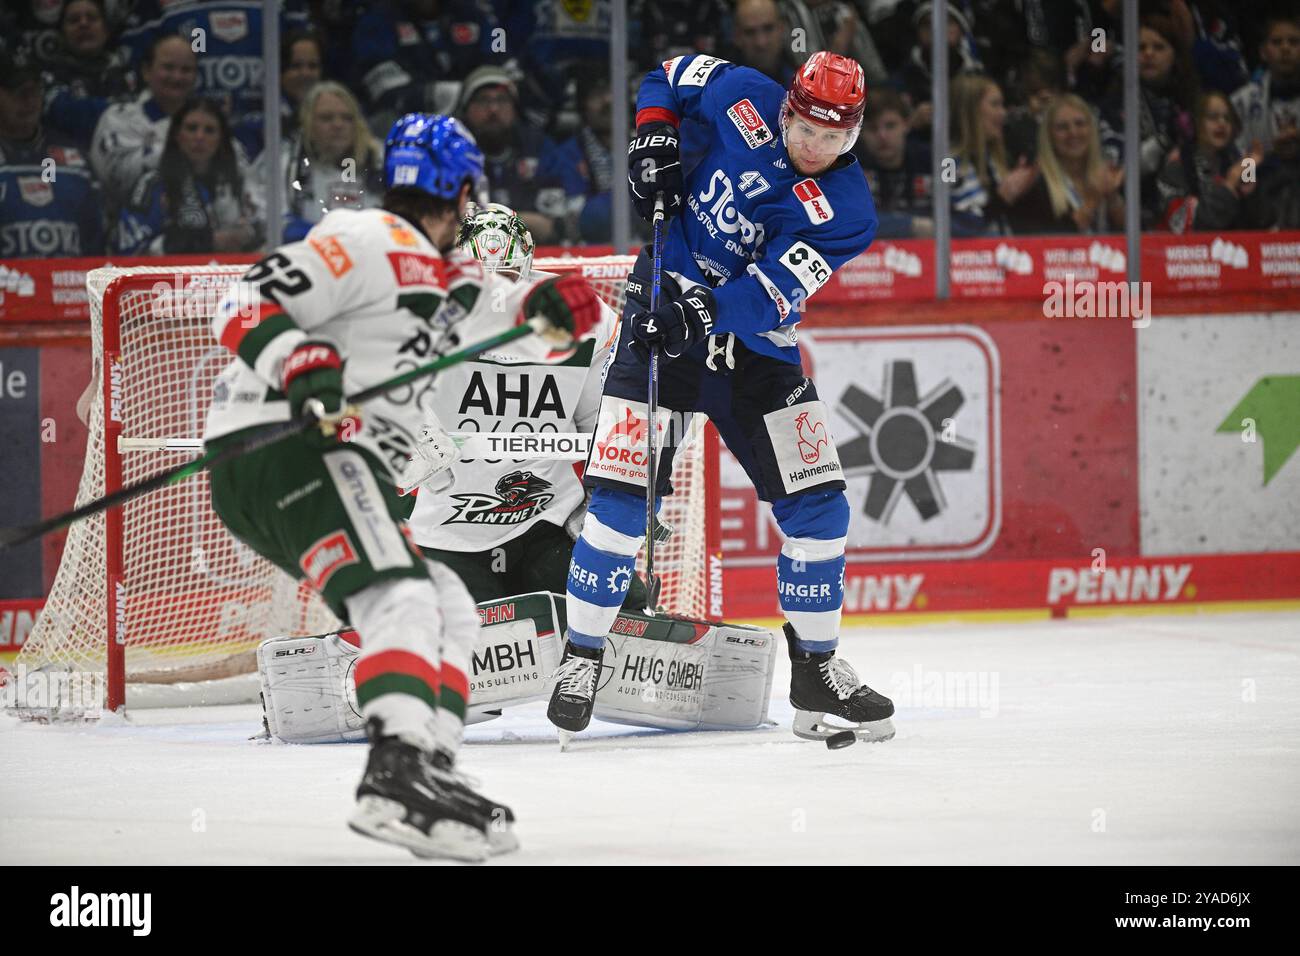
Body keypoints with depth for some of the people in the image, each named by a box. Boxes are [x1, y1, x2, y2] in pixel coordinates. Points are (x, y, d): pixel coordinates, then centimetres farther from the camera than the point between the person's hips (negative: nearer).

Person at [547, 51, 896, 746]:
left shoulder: (848, 212, -14)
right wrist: (654, 139, -8)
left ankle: (816, 671, 13)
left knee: (817, 506, -2)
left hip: (756, 343, 1)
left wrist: (705, 314, -39)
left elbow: (771, 294, -23)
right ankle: (581, 658, -2)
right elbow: (670, 76, 10)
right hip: (665, 305, -1)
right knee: (620, 494, -12)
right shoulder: (745, 102, -10)